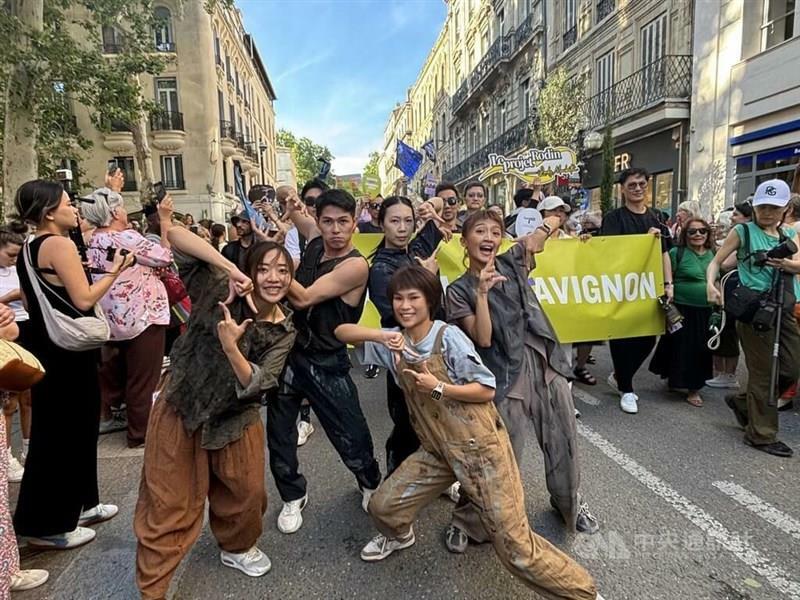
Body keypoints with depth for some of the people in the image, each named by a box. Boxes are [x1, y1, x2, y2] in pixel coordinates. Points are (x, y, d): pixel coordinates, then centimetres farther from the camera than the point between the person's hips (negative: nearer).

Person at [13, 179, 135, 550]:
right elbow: (84, 300, -21)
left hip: (47, 349, 10)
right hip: (68, 353, -10)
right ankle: (48, 525, 14)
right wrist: (114, 271, -11)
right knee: (63, 435, 1)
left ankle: (76, 505, 31)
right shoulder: (60, 244, -16)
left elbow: (31, 302, 16)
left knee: (60, 431, 18)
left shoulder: (29, 249, 12)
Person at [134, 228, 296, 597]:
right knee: (169, 503, 5)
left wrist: (231, 347, -37)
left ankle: (237, 547, 48)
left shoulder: (284, 330, -9)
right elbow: (176, 235, -26)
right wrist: (230, 269, -37)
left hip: (235, 417, 3)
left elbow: (257, 385, -20)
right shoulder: (220, 290, -16)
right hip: (181, 406, -3)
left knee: (247, 491, 17)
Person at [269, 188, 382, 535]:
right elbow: (292, 209, 18)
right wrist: (289, 201, -6)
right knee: (279, 434, 13)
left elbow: (304, 298, -26)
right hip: (289, 351, 6)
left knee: (352, 440, 6)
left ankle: (371, 483, 37)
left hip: (326, 365, -5)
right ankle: (293, 496, 36)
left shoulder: (356, 265, -19)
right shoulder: (315, 241, -1)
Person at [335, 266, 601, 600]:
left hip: (480, 446, -5)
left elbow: (487, 390, -13)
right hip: (437, 449, 6)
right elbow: (342, 332, -2)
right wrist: (380, 335, -18)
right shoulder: (393, 342, 0)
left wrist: (438, 387, -24)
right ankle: (400, 535, 44)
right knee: (382, 507, 9)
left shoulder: (449, 337, -16)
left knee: (513, 544, -5)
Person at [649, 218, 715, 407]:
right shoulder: (676, 253, -7)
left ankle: (694, 387, 28)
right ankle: (678, 381, 21)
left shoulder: (713, 255, 9)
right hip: (682, 310, -5)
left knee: (701, 349, 12)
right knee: (681, 348, 2)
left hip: (706, 312, 5)